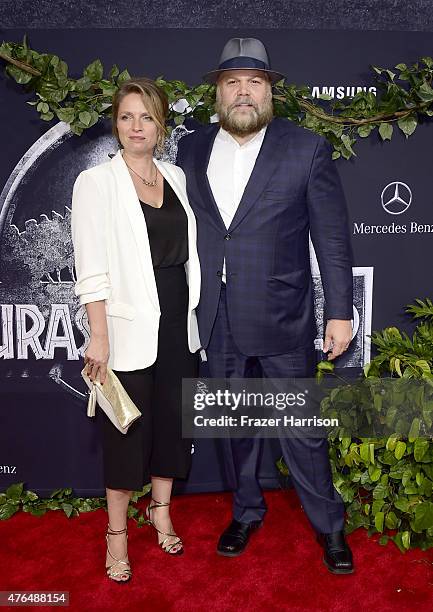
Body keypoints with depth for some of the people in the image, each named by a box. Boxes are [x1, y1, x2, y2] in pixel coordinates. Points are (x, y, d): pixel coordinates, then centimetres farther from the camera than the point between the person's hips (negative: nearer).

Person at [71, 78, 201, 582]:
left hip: (178, 320, 5)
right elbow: (91, 268, -11)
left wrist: (192, 311, 11)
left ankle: (161, 509, 36)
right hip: (130, 326, -5)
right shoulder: (96, 182, -6)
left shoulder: (176, 177, 9)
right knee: (128, 426, 5)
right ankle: (117, 532, 25)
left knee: (173, 417, 14)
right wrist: (99, 336, -15)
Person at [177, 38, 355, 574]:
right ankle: (246, 510, 39)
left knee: (301, 428, 7)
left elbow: (332, 238, -3)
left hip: (282, 319, -3)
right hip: (218, 322, 4)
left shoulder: (307, 149, -4)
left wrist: (340, 312, -6)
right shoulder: (192, 149, 6)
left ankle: (328, 523, 30)